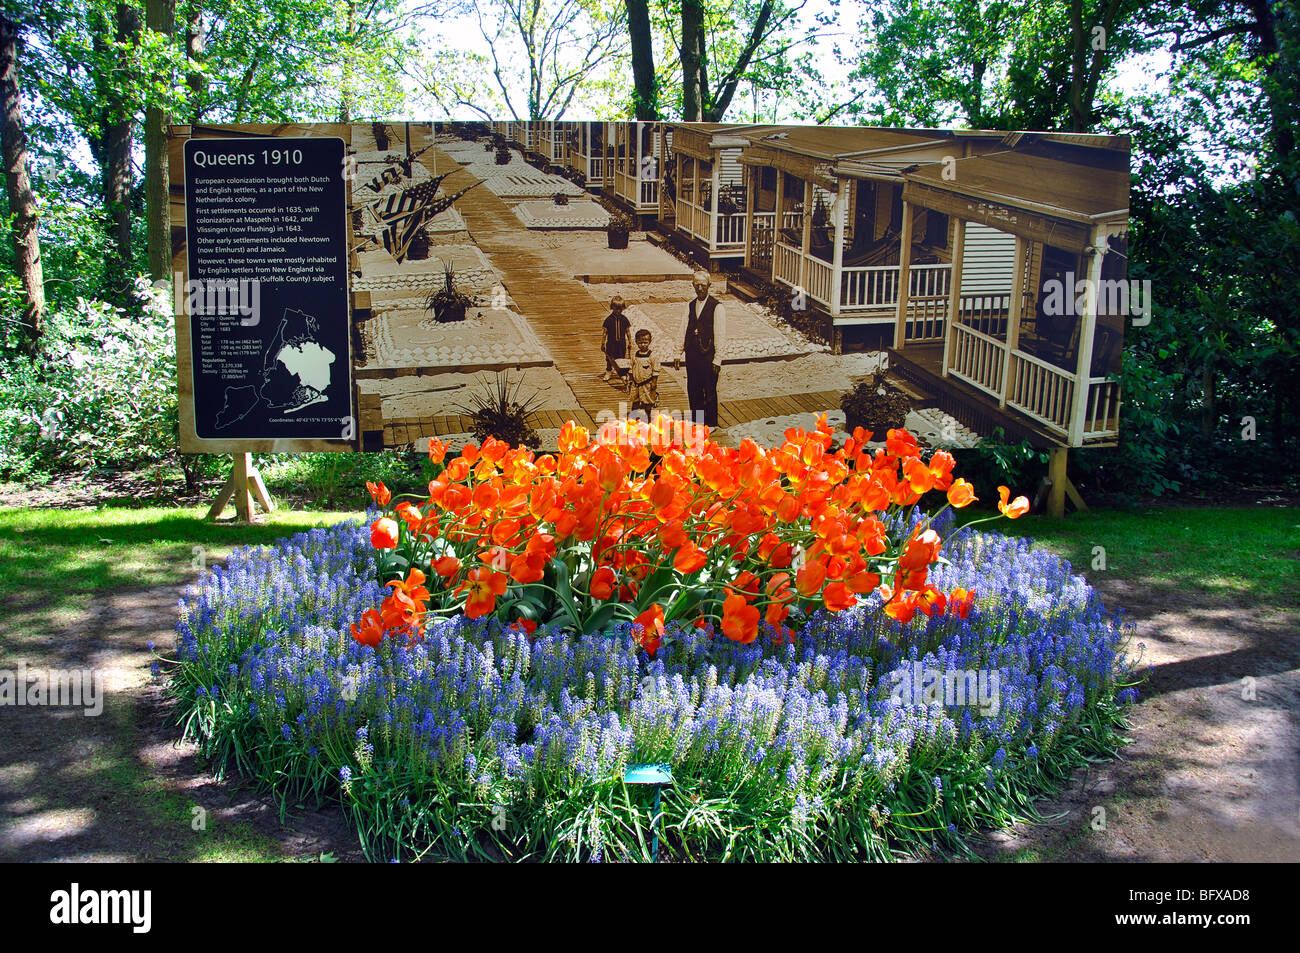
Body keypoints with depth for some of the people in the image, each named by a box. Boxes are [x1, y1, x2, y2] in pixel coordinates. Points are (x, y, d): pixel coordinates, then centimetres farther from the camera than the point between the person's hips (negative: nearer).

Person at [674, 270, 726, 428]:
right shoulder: (690, 305, 9)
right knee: (693, 390, 12)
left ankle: (711, 425, 16)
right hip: (691, 355, 5)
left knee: (710, 392, 3)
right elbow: (684, 331, 12)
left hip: (708, 357, -5)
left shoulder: (717, 307, -8)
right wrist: (678, 354, 9)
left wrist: (717, 360, -12)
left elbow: (720, 336, -9)